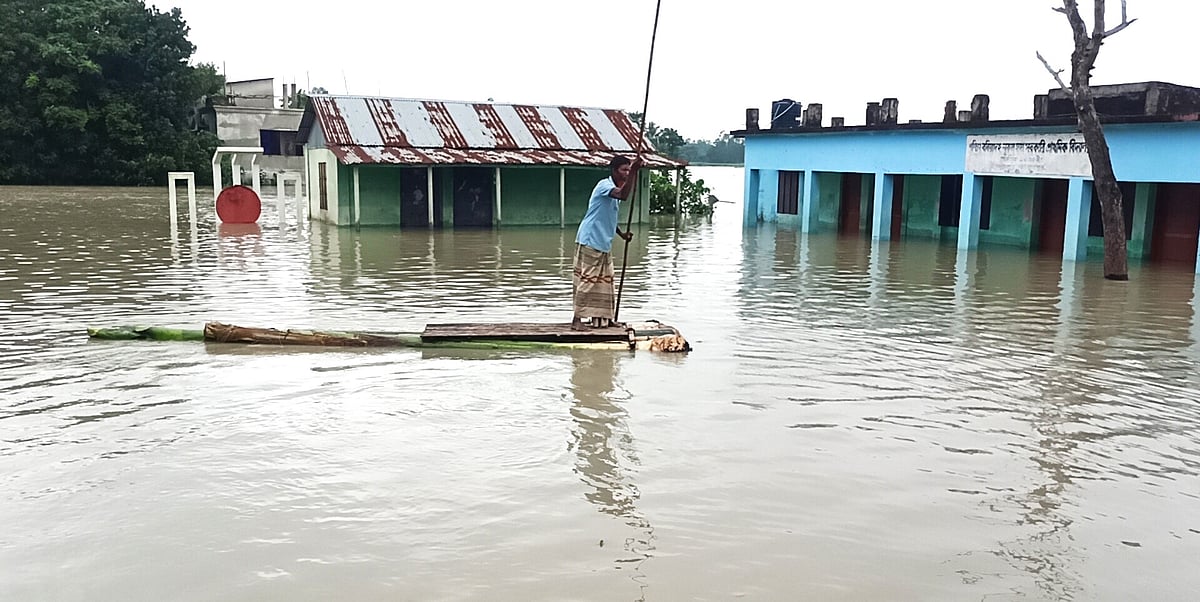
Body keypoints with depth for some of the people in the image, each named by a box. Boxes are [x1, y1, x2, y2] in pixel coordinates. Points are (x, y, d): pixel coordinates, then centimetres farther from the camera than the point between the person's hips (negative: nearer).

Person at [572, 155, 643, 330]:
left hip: (604, 244, 10)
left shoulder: (615, 189, 14)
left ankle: (600, 319, 18)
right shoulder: (604, 185, -14)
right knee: (586, 280, -7)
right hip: (589, 242, -10)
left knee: (604, 281, 11)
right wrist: (634, 172, -39)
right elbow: (623, 195, -36)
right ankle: (577, 319, -2)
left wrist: (622, 234, 12)